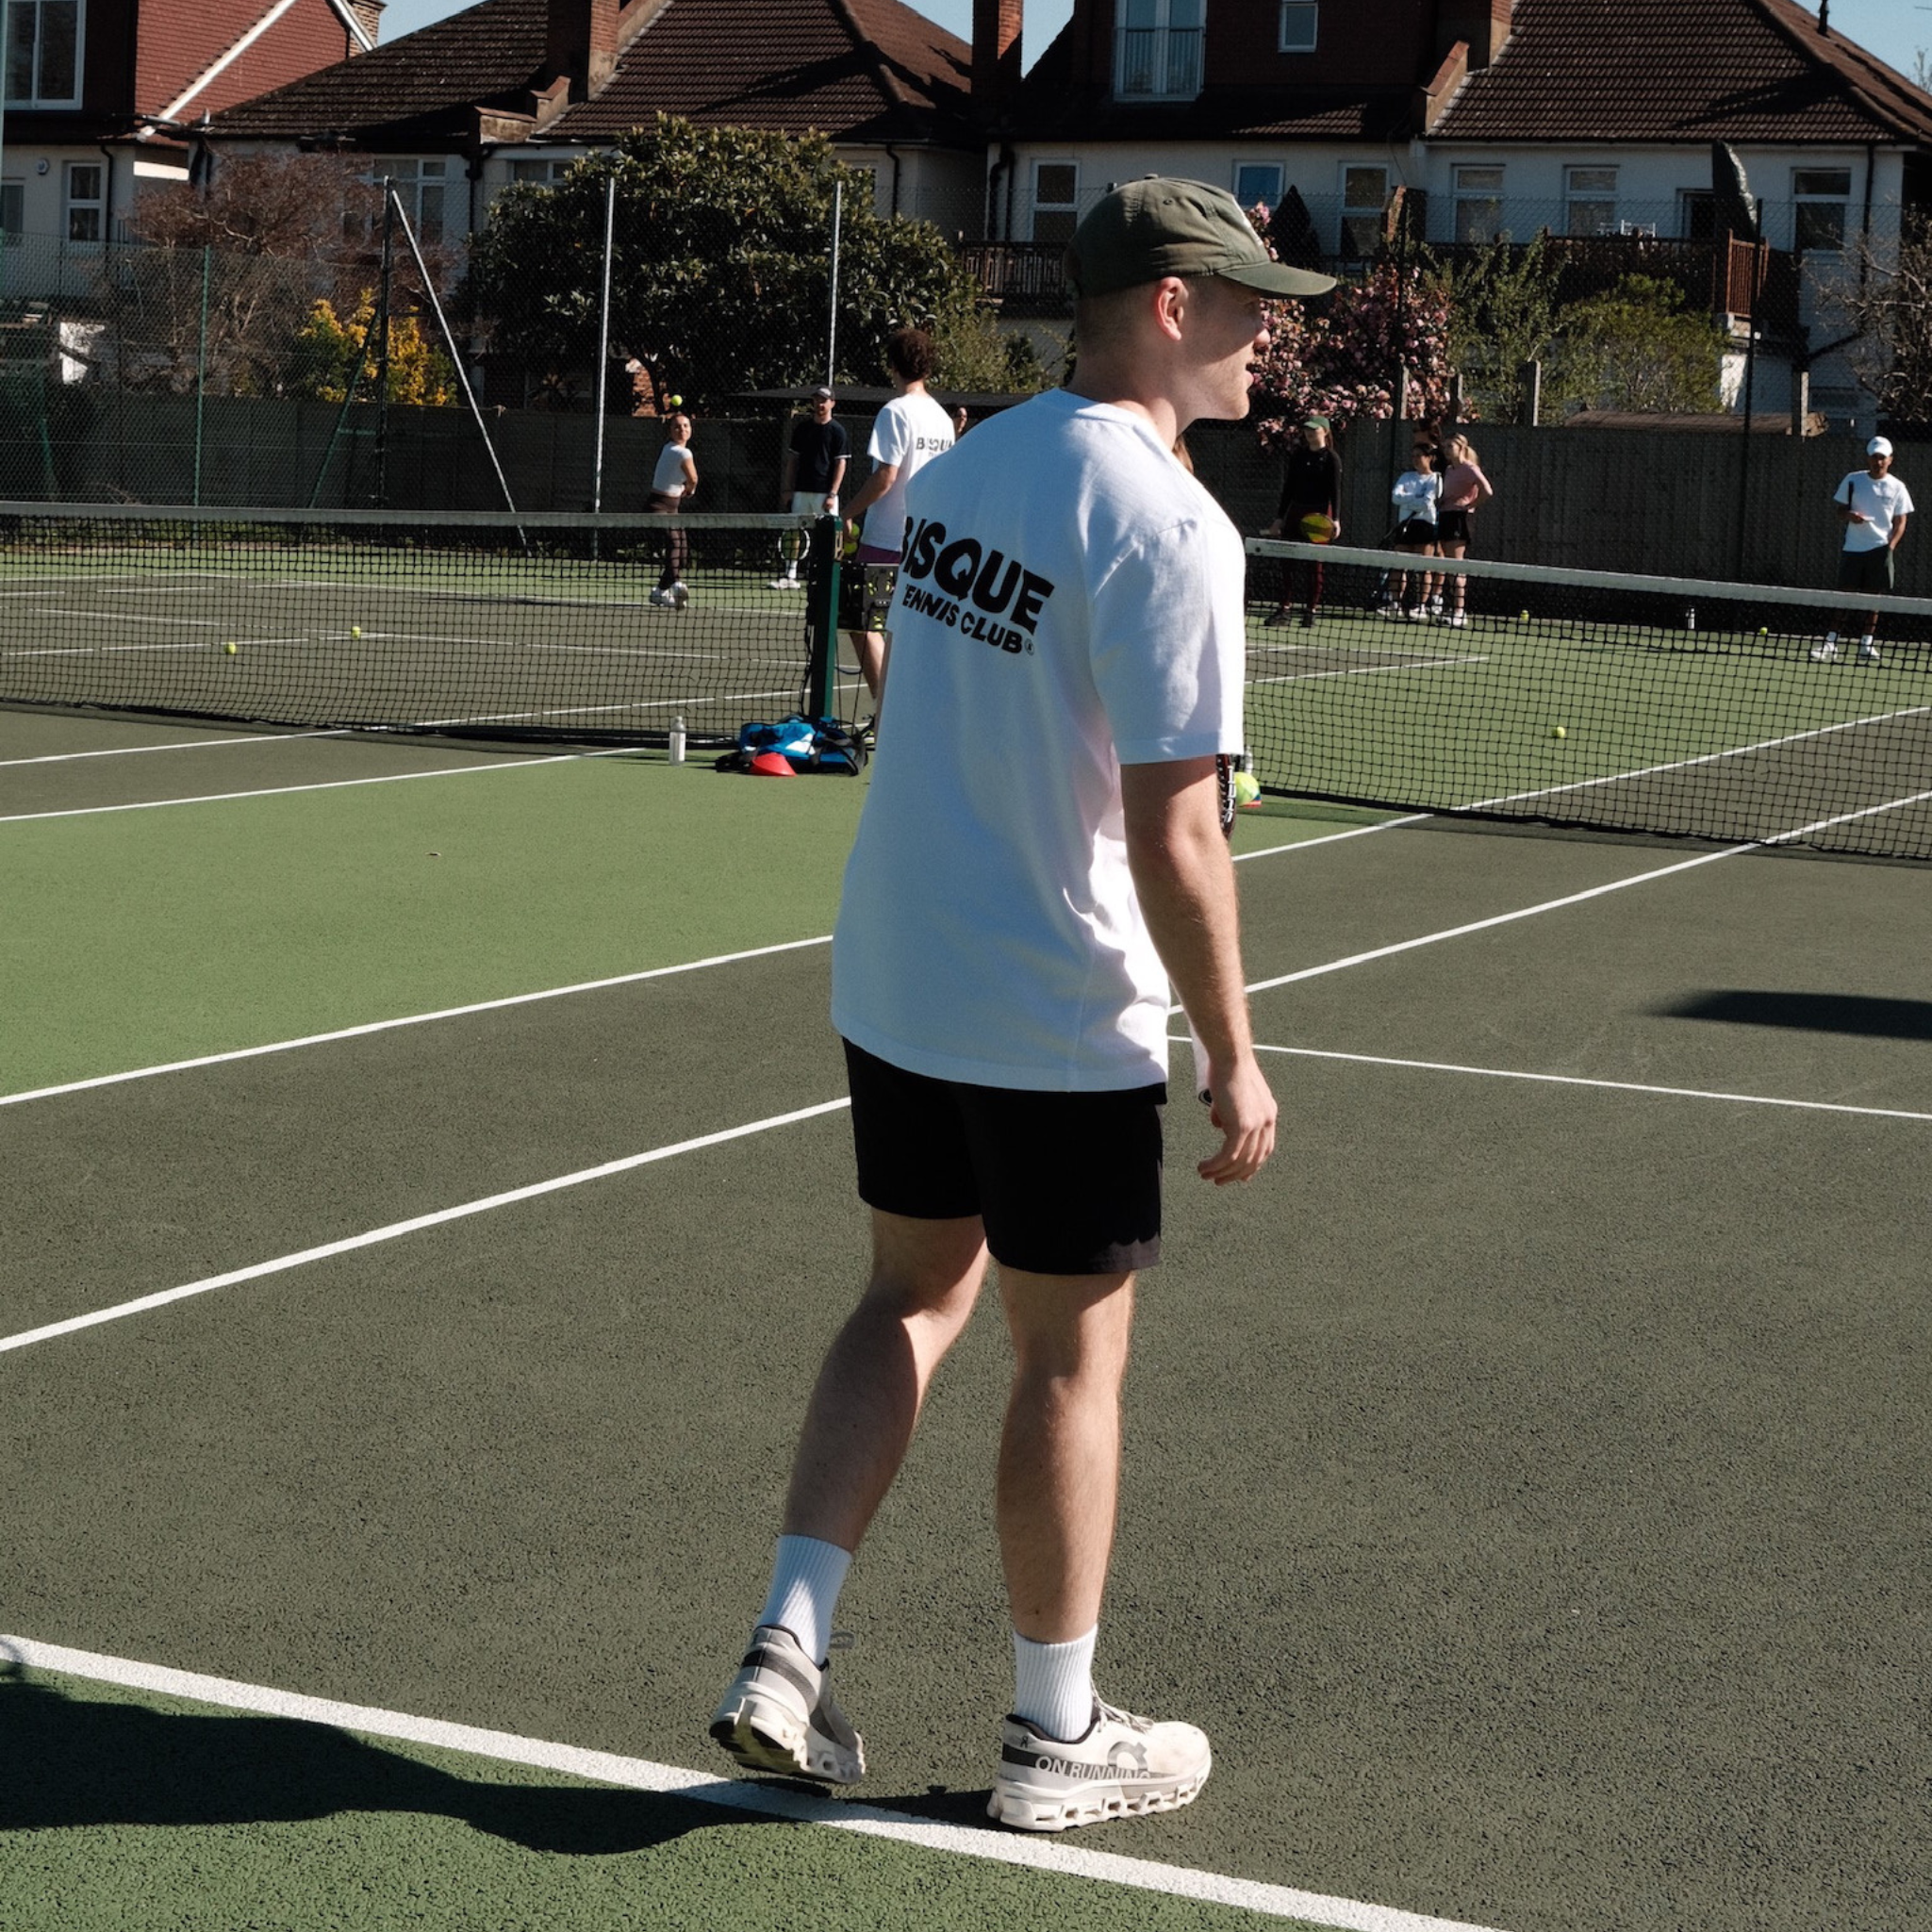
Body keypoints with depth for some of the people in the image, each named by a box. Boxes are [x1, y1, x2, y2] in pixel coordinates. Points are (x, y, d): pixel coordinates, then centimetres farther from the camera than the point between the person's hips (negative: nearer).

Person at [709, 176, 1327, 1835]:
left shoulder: (960, 470, 4)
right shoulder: (1168, 529, -21)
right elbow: (1173, 843, -22)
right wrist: (1237, 1059, -13)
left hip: (892, 987, 7)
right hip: (1063, 1027, -7)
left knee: (915, 1294, 21)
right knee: (1072, 1355, 7)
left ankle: (785, 1653, 16)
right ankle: (1057, 1736, 21)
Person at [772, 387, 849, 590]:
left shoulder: (837, 431, -2)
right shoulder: (802, 428, 11)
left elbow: (840, 464, -6)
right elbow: (793, 459, 14)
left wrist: (832, 494, -13)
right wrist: (788, 489, 8)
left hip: (824, 492, -5)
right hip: (801, 490, 5)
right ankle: (790, 576, 10)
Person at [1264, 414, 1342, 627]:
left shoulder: (1331, 459, -4)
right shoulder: (1297, 456, 10)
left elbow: (1336, 491, -8)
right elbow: (1288, 488, 13)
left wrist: (1336, 519, -20)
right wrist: (1280, 517, 10)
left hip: (1319, 515, -5)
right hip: (1295, 512, 5)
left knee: (1314, 564, 0)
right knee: (1288, 562, 1)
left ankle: (1311, 610, 7)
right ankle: (1284, 608, 4)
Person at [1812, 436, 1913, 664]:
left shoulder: (1896, 487, 4)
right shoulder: (1853, 481, 4)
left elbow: (1900, 522, 6)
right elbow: (1840, 512, 8)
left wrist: (1891, 545, -9)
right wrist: (1849, 516, -15)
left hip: (1880, 549, 0)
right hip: (1853, 548, 0)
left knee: (1874, 596, 1)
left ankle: (1866, 644, 7)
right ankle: (1830, 643, -1)